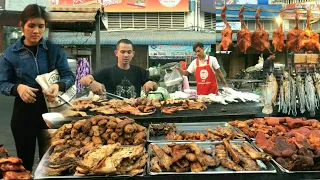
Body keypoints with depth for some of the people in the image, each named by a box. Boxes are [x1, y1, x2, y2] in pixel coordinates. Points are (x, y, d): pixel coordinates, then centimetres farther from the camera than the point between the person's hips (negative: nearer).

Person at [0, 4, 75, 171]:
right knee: (25, 161, 15)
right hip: (23, 112, 0)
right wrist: (18, 88, -24)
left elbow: (69, 76, -4)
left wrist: (59, 86, -26)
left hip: (50, 109, 1)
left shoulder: (54, 50, -3)